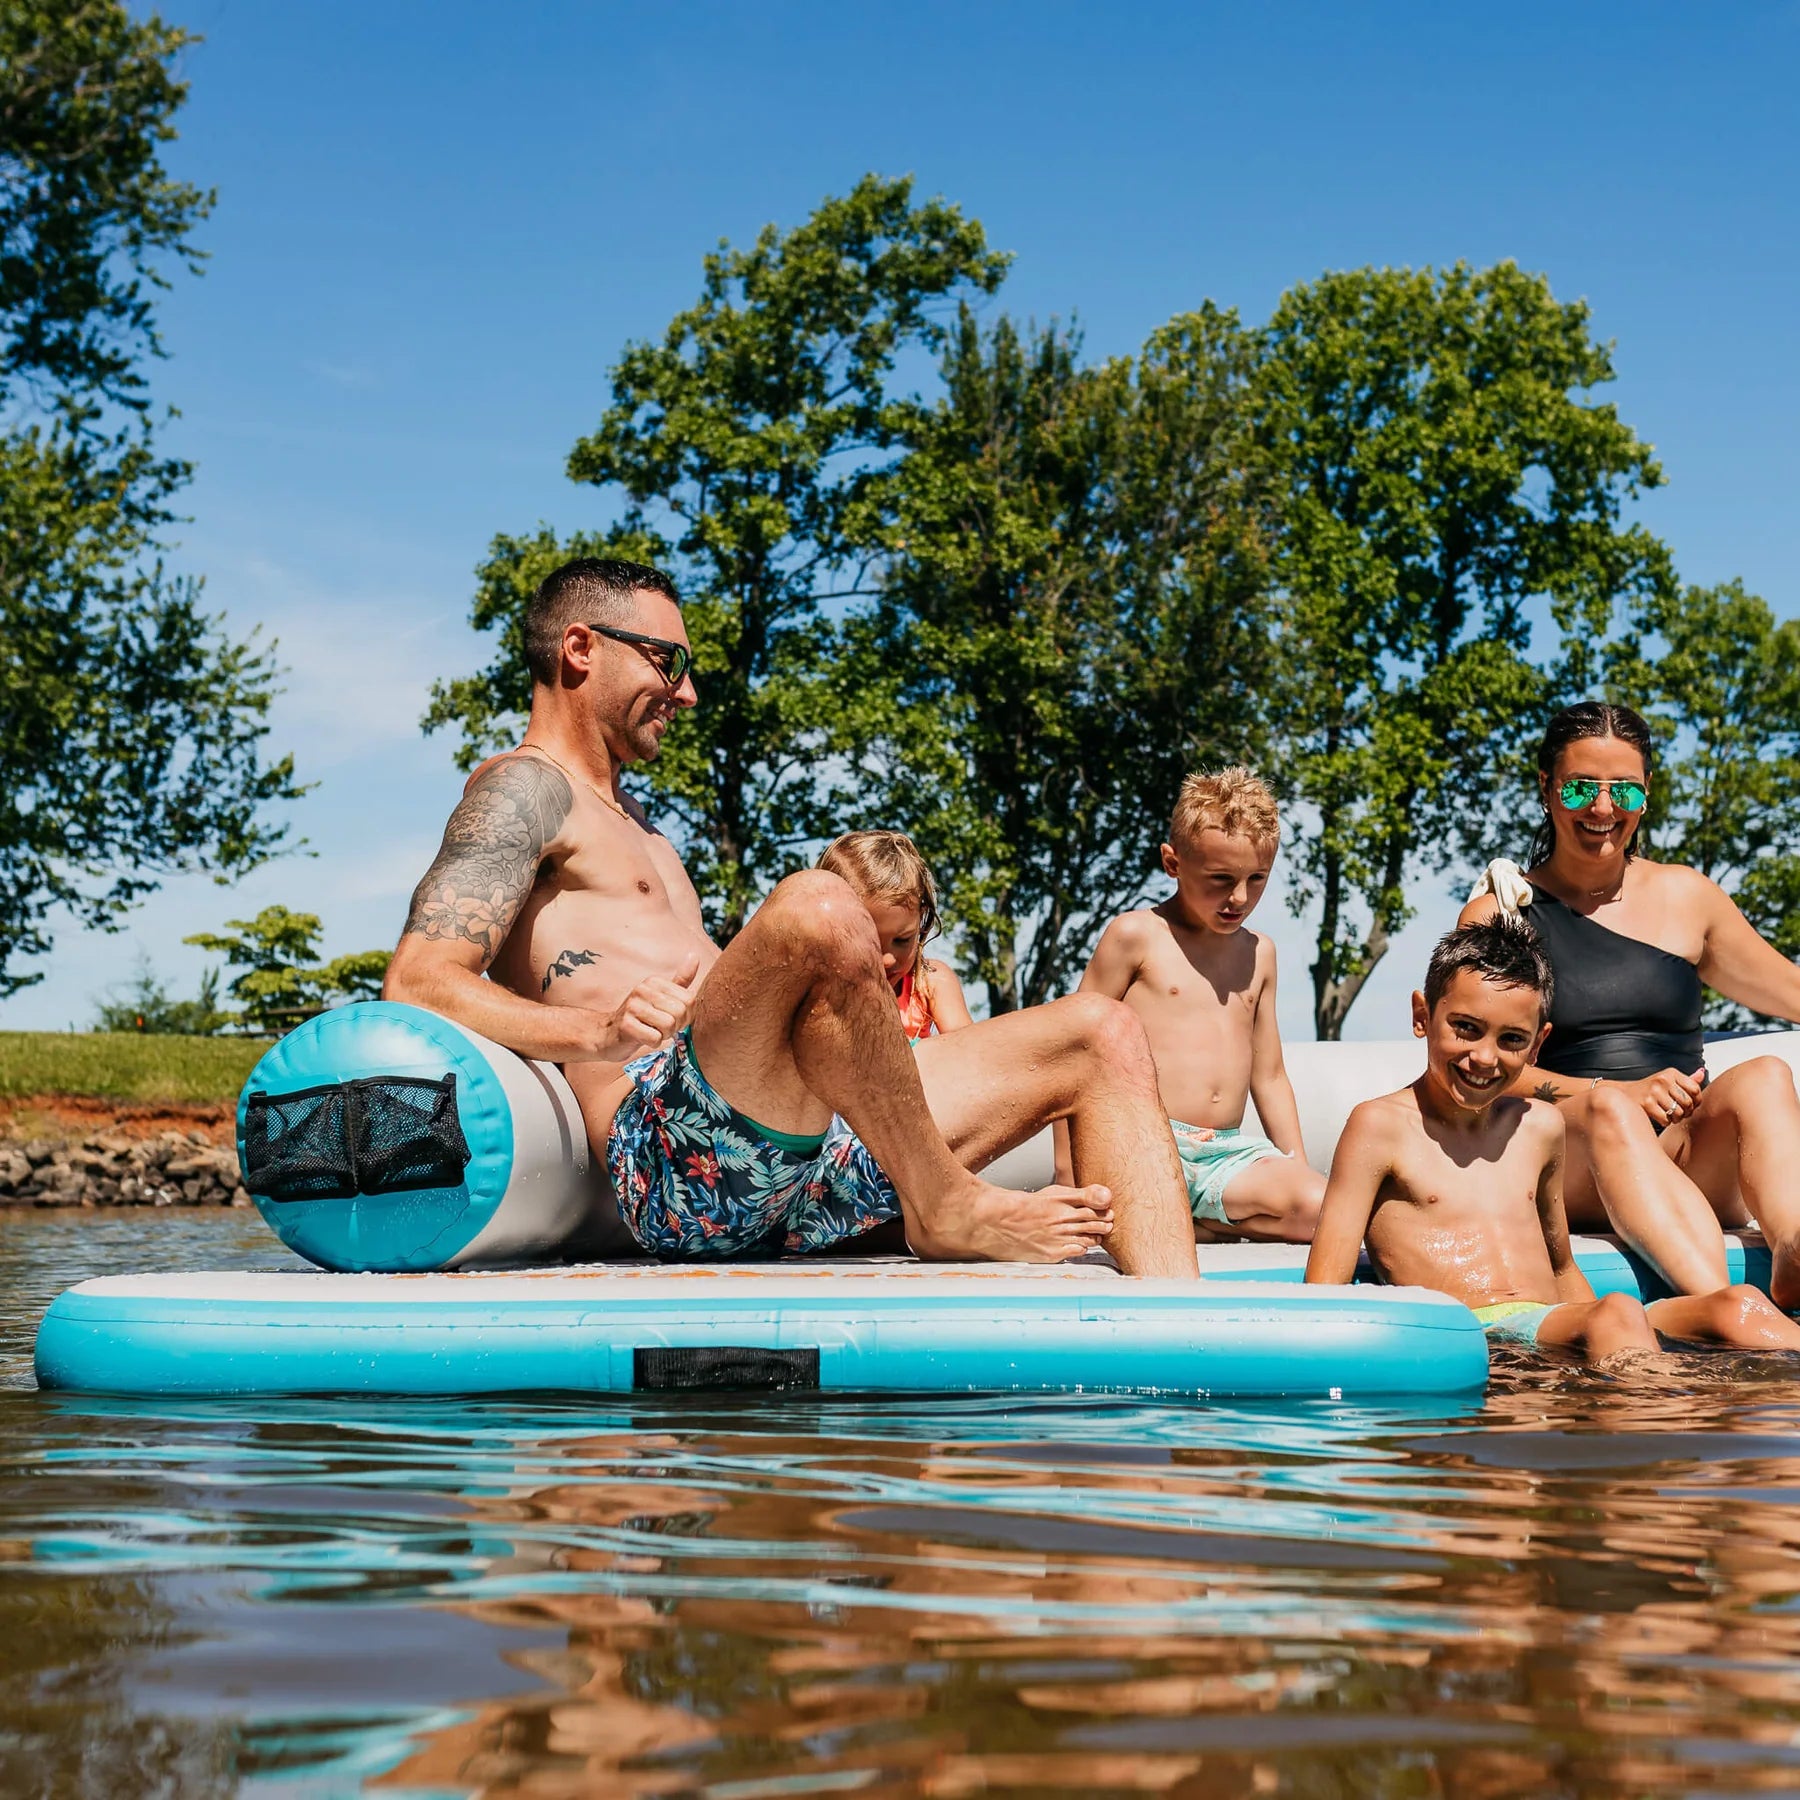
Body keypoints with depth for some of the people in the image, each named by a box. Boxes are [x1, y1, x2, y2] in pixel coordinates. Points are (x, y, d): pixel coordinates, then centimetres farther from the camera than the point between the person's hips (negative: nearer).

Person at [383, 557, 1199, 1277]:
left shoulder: (630, 822, 34)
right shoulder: (526, 789, 4)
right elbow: (417, 983, -11)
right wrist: (594, 1035, -28)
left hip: (806, 1165, 9)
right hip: (673, 1160, -9)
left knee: (1102, 1035, 2)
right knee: (816, 907, -35)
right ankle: (942, 1206, -18)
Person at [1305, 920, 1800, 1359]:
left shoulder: (1540, 1127, 21)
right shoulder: (1380, 1126, 2)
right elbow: (1323, 1294, -5)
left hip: (1557, 1331, 7)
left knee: (1737, 1306, -16)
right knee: (1617, 1313, -34)